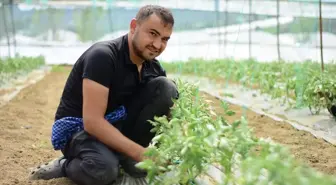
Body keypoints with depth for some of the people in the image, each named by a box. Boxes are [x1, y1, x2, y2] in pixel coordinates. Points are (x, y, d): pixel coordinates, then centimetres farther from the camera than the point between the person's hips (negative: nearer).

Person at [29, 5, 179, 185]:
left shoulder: (153, 68, -2)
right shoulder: (103, 56, -24)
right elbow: (92, 121, -31)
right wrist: (142, 154, -34)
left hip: (118, 124, 6)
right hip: (79, 128, -6)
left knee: (166, 87, -12)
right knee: (103, 168, -40)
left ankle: (126, 156, -10)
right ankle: (66, 166, -5)